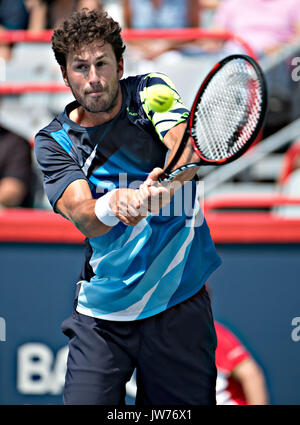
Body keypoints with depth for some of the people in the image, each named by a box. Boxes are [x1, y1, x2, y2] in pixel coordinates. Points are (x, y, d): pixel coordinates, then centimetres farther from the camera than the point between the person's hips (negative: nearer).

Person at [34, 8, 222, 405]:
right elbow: (86, 220, -16)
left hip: (181, 302, 0)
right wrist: (113, 206, -39)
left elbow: (185, 146, -22)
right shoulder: (54, 141, -2)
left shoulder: (150, 92, -2)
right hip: (101, 315, 0)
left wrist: (164, 182, -45)